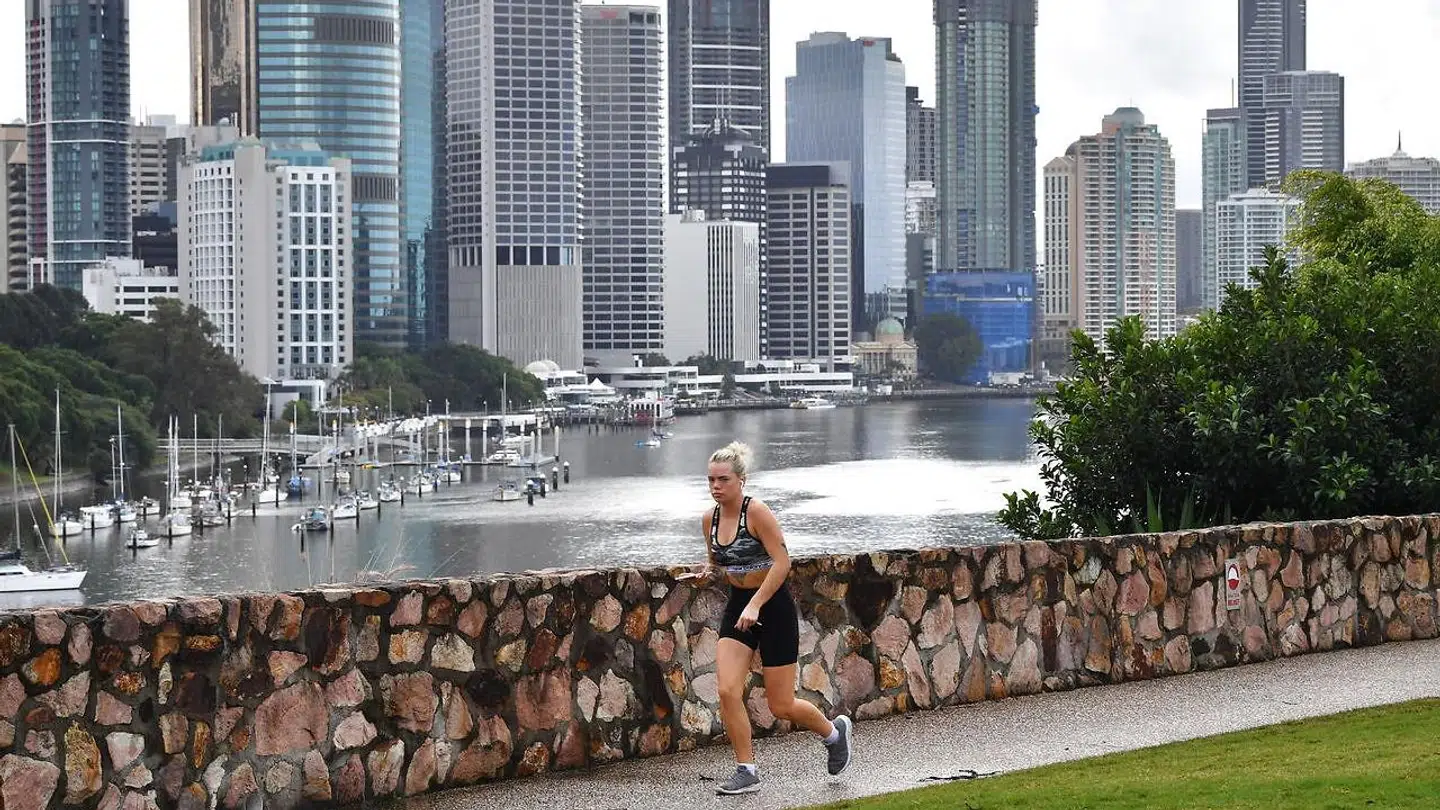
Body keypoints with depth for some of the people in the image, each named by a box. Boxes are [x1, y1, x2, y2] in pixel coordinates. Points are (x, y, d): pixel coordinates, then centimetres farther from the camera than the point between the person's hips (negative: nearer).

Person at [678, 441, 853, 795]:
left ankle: (834, 732, 32)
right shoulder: (709, 519, 2)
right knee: (728, 691, -12)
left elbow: (782, 562, -22)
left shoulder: (757, 512, -18)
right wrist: (707, 575, -7)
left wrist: (755, 605, -28)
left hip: (774, 607, -6)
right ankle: (746, 771, 0)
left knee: (781, 706, 2)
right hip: (738, 606, 6)